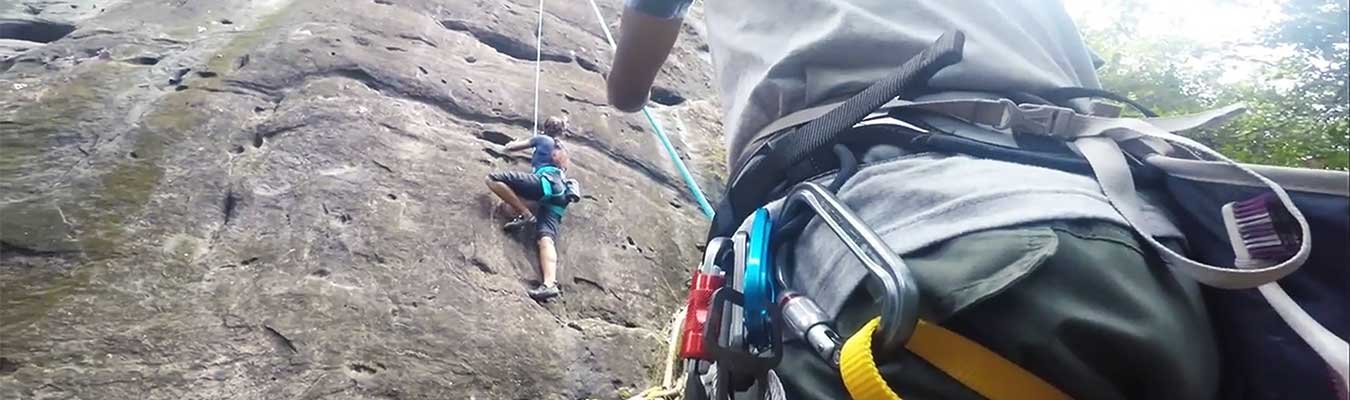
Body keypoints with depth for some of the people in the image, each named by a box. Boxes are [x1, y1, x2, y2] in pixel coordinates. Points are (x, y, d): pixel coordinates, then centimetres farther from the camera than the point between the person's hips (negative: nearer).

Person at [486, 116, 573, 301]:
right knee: (546, 237, -15)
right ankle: (550, 284, -37)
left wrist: (517, 142, 46)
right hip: (559, 195, 7)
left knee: (493, 179, -10)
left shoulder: (542, 139, 18)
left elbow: (510, 147, 25)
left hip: (546, 182, -7)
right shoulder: (563, 150, 35)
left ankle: (525, 214, -14)